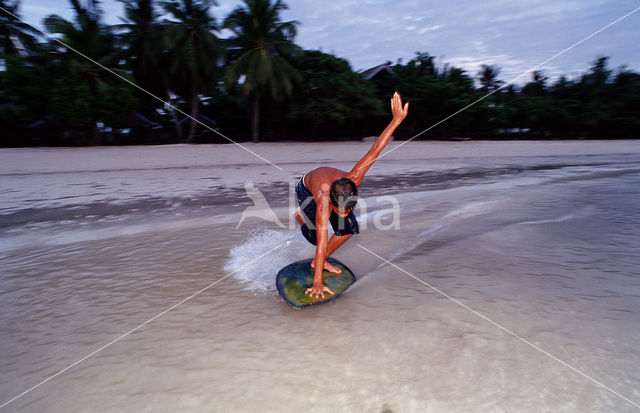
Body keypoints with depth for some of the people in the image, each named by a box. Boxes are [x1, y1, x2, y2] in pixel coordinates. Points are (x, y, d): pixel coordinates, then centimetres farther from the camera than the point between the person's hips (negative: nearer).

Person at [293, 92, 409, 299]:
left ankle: (320, 262, 10)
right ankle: (301, 215, 16)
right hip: (306, 189, -4)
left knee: (349, 229, -12)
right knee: (316, 237, -18)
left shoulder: (352, 180, -40)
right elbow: (322, 242, -47)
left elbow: (374, 150, -36)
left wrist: (396, 120, -38)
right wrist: (317, 283, -45)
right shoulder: (324, 203, -48)